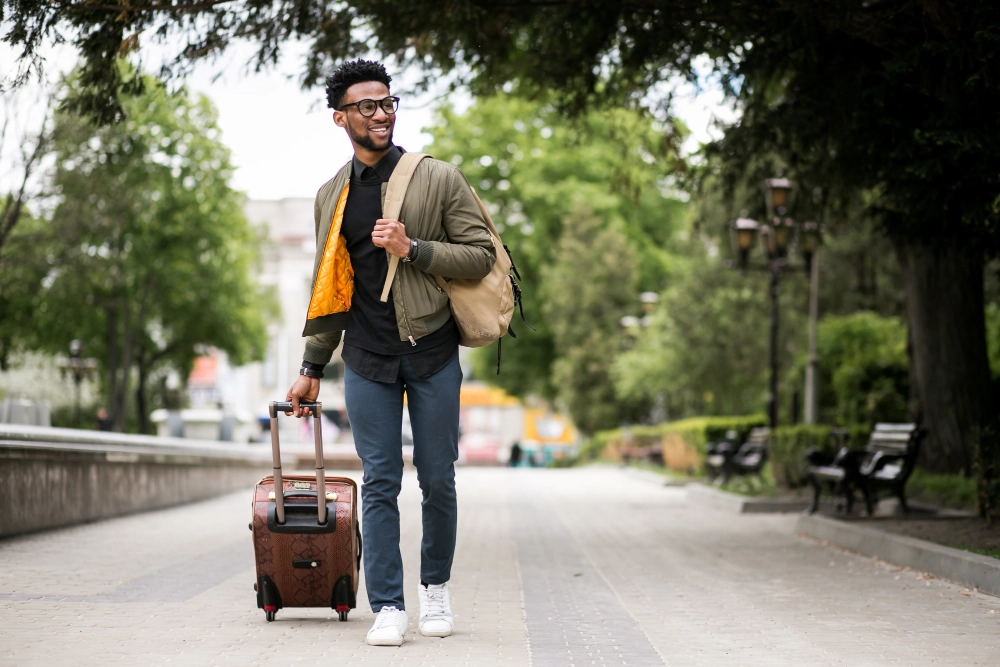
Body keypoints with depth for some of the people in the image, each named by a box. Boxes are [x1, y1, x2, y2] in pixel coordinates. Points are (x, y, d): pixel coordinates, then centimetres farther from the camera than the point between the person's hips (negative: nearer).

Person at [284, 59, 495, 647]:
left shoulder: (439, 179, -1)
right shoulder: (333, 196, 9)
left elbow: (482, 255, -4)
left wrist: (412, 249, -17)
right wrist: (313, 366, 15)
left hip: (433, 352, -2)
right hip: (367, 359, 2)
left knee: (438, 481, 5)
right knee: (380, 483, -1)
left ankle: (436, 587, 25)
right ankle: (388, 607, 2)